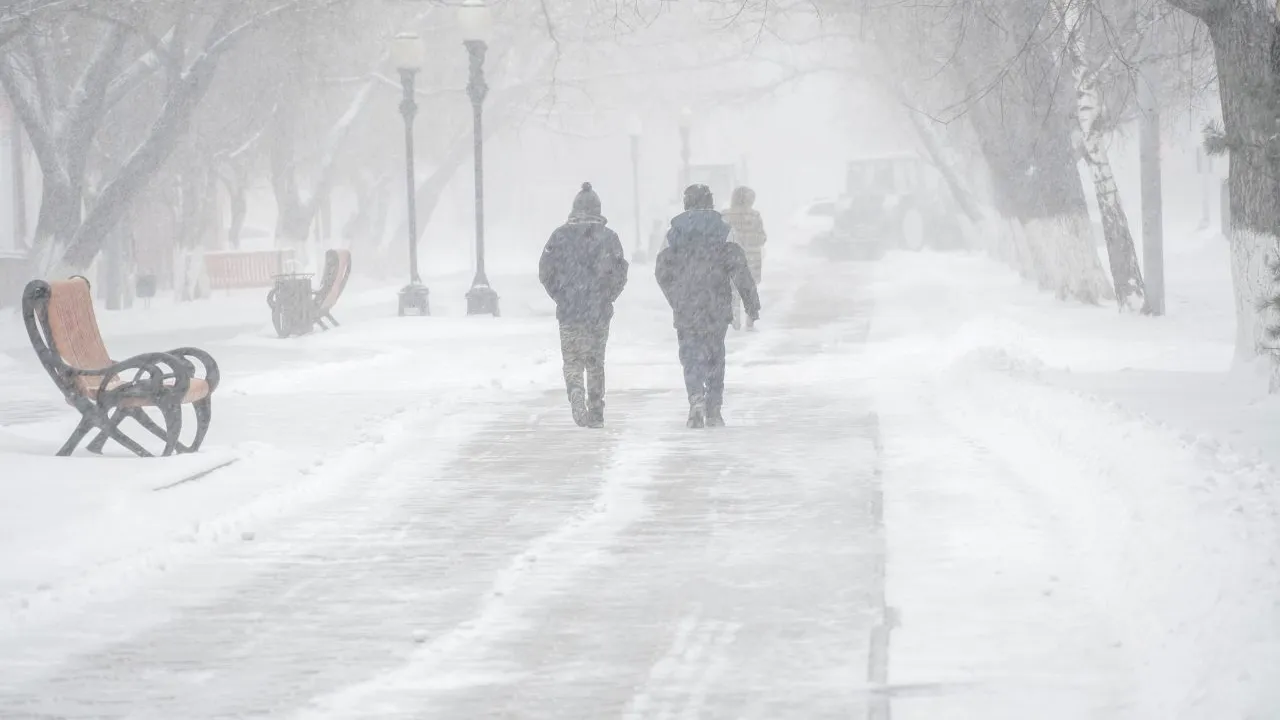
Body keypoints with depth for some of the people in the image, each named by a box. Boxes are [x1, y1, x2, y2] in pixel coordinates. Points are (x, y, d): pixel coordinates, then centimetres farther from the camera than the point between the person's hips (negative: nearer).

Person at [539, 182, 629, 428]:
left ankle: (576, 396, -20)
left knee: (572, 361, 7)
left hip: (568, 311, -1)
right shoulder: (608, 236, -3)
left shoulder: (560, 235, -1)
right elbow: (619, 273, -3)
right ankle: (596, 413, 17)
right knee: (595, 362, 13)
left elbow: (545, 272, 0)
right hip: (599, 312, 1)